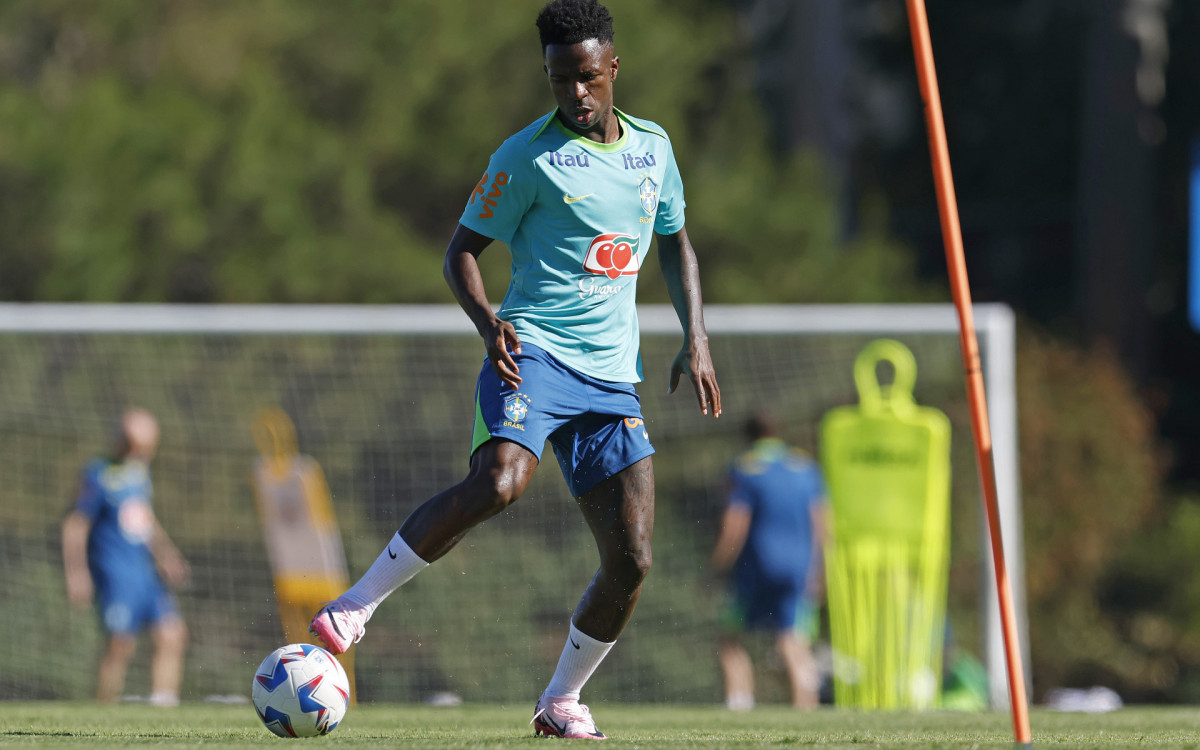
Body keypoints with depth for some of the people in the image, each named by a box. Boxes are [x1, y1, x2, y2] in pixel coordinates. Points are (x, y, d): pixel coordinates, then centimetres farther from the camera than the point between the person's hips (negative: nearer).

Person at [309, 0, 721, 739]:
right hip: (534, 352, -5)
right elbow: (462, 248, -1)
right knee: (499, 482, -34)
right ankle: (355, 606, -23)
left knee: (631, 559, -3)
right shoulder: (529, 156, -3)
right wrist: (488, 321, -20)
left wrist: (696, 337, 13)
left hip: (611, 376, 5)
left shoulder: (652, 147, 13)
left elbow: (676, 242, 26)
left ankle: (561, 700, 17)